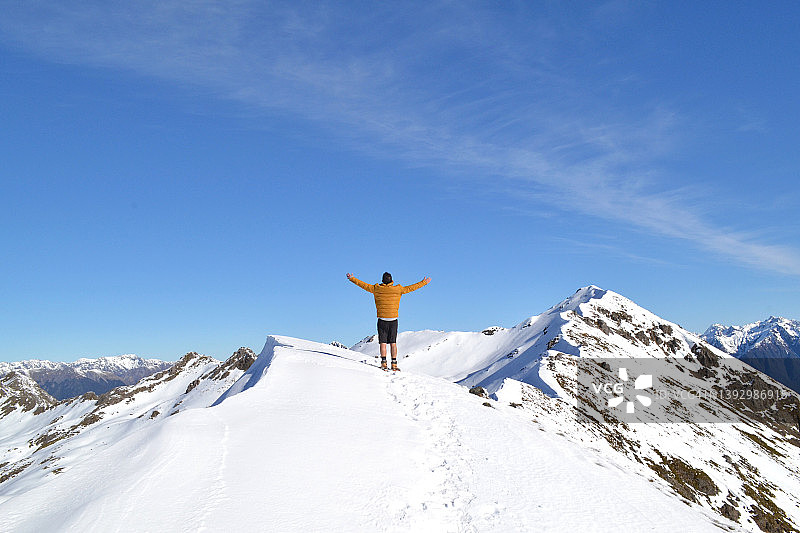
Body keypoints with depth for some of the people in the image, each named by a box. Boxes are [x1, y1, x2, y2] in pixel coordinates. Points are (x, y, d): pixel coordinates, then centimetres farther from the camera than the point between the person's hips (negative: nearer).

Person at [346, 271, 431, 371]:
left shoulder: (376, 289, -1)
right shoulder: (398, 289, -2)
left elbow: (364, 285, 8)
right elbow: (410, 288, 6)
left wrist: (352, 278, 21)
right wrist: (424, 282, 17)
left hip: (382, 320, 0)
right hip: (393, 320, 0)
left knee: (383, 342, 3)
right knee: (393, 343, 5)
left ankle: (384, 363, -2)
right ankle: (394, 364, 3)